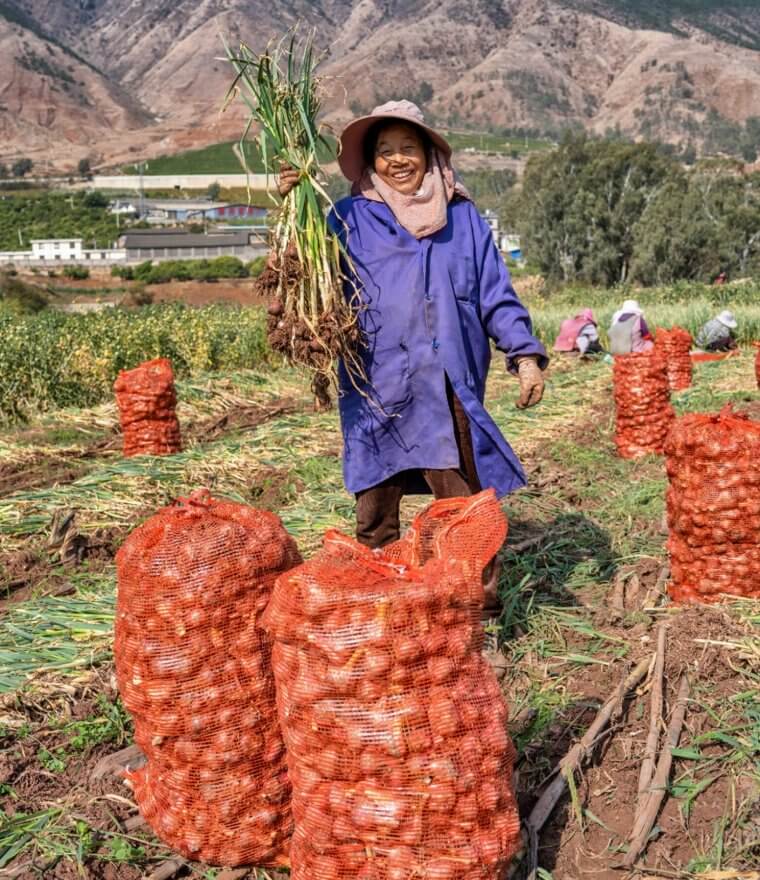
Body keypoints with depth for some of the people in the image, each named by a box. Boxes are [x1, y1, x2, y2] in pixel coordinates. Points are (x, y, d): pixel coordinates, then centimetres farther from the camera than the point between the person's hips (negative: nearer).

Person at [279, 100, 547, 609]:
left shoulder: (463, 218, 13)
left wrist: (525, 354, 1)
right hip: (376, 391, 0)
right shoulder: (350, 219, 10)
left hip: (450, 389, 0)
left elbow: (496, 295, 12)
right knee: (375, 513, 4)